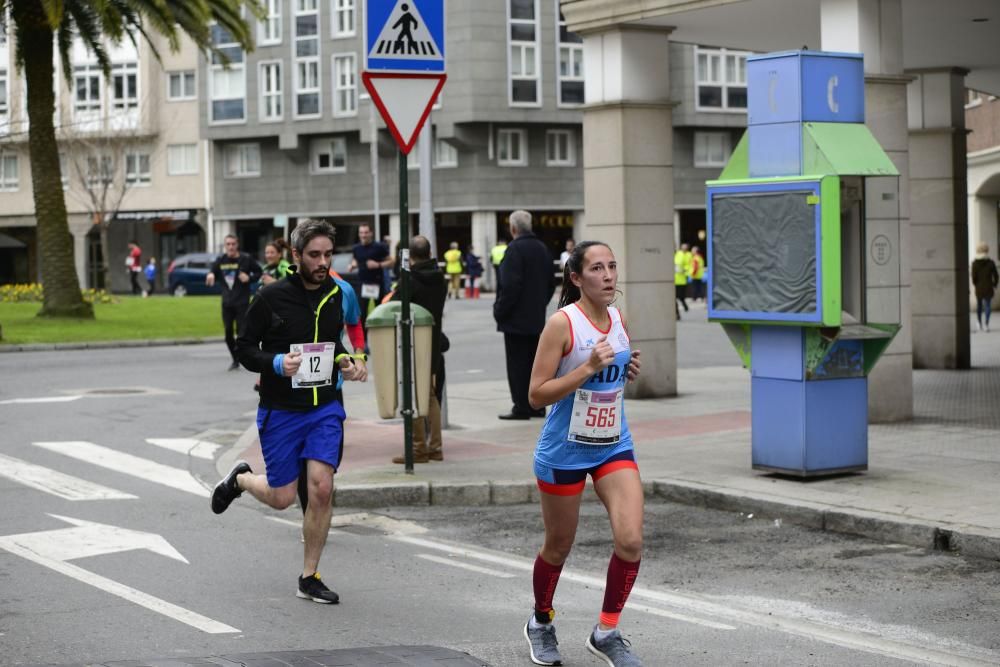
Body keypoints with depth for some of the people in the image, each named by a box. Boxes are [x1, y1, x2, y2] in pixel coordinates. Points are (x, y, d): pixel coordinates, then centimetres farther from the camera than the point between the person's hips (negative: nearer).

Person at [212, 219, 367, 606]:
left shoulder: (335, 294, 4)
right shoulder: (272, 297, -12)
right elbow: (245, 349, -6)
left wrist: (346, 363, 0)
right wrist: (277, 363, -25)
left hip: (325, 408, 3)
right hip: (280, 411, -3)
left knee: (322, 489, -9)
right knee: (282, 498, 3)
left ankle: (309, 578, 6)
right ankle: (240, 479, 39)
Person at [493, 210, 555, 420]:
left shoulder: (515, 249, -15)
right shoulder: (542, 249, 11)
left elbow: (510, 284, -20)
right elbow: (550, 283, 16)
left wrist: (500, 310, -11)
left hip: (516, 318, -8)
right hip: (537, 318, 8)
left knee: (517, 364, -4)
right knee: (534, 361, 12)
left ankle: (521, 407, -4)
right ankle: (537, 406, 15)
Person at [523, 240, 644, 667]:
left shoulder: (618, 319, 3)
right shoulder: (562, 323, -16)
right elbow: (536, 394, -18)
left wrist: (628, 372, -1)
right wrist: (588, 368, -26)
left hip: (614, 447, 5)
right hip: (564, 452, -5)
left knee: (630, 540, -11)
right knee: (558, 547, 11)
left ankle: (606, 632, 6)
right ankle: (541, 624, 37)